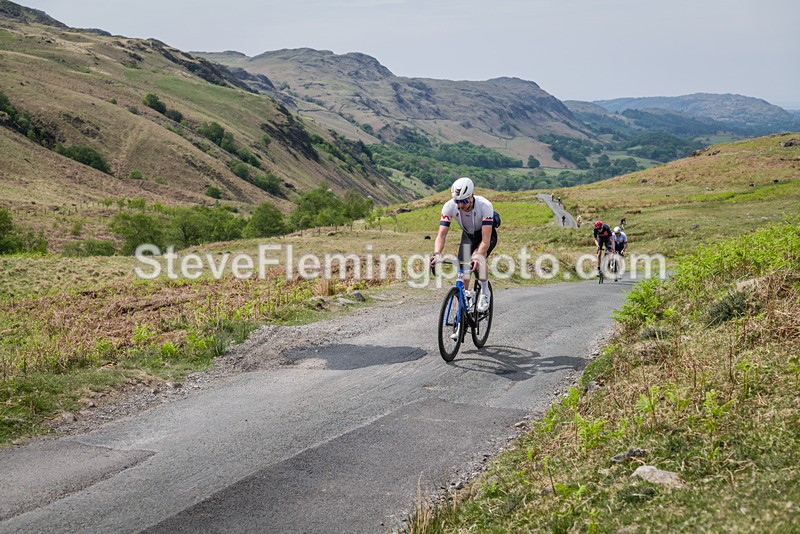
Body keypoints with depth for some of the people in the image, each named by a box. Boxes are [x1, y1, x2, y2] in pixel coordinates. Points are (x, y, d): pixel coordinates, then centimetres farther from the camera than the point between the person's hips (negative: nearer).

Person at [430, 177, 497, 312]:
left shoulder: (485, 206, -37)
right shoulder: (449, 206, -29)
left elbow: (485, 240, -42)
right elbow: (441, 235, -30)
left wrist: (477, 257, -58)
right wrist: (437, 254, -48)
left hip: (487, 234, -4)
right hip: (468, 235, 4)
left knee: (478, 258, -31)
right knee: (463, 266, -10)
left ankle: (485, 292, -10)